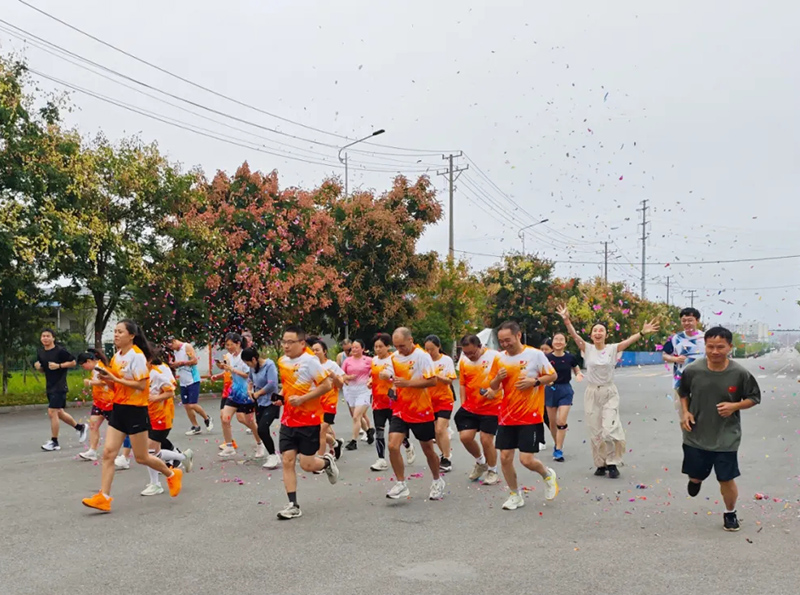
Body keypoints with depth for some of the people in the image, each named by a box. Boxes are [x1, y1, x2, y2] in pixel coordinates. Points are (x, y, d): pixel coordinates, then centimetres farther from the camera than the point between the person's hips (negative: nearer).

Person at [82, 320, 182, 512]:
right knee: (108, 453, -2)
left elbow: (142, 385, -21)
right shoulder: (117, 356, 10)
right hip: (118, 409, 8)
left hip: (135, 410, -8)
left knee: (141, 457, 4)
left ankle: (172, 475, 27)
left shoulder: (137, 356, -15)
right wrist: (108, 379, -2)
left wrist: (115, 379, -22)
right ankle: (104, 498, -2)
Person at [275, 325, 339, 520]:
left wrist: (302, 398, -21)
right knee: (287, 460, -2)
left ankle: (327, 462, 30)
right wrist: (283, 397, 8)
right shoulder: (282, 361, 7)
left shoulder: (310, 361, -15)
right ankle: (293, 505, 3)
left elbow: (327, 385, -17)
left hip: (309, 420, -6)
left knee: (306, 464, -3)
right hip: (288, 420, 6)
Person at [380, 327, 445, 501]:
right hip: (400, 410, 4)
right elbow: (388, 374, 6)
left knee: (428, 449, 10)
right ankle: (401, 484, 1)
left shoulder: (422, 356, -13)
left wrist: (407, 383, -26)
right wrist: (385, 374, -19)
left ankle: (438, 481, 33)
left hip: (421, 410, -4)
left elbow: (432, 381, -19)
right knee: (393, 446, -12)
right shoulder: (395, 357, 4)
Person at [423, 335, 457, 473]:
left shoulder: (446, 360, -8)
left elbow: (450, 380, -13)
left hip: (444, 399, -4)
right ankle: (445, 454, 25)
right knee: (436, 430, 7)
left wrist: (437, 376, -28)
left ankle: (447, 460, -4)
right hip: (430, 399, 4)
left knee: (441, 429, -12)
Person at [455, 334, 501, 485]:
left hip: (491, 406, -4)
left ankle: (493, 472, 20)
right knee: (465, 437, -2)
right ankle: (481, 462, 28)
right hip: (470, 407, 4)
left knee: (486, 440, -4)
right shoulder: (463, 361, 1)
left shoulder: (494, 357, -13)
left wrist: (494, 390, -26)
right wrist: (463, 404, 5)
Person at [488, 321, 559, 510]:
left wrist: (534, 381, -17)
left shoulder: (535, 354, -9)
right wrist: (498, 378, -11)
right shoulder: (500, 358, 3)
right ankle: (515, 496, 21)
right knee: (505, 458, 2)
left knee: (526, 459, -8)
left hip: (530, 417, -4)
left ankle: (548, 475, 25)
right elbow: (493, 387, 11)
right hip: (507, 416, 4)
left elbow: (553, 375, 0)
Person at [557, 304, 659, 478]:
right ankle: (600, 464, 19)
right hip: (592, 394, 2)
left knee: (609, 431, -10)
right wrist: (566, 320, -30)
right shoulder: (587, 349, -1)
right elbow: (574, 335, -15)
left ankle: (612, 464, 6)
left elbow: (629, 340, -17)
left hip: (609, 393, -1)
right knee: (595, 433, 6)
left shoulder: (612, 349, -3)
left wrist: (642, 333, -33)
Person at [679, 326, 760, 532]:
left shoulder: (740, 374, -15)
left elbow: (754, 398, -1)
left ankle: (730, 513, 32)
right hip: (696, 436, 2)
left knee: (727, 479, 5)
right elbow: (683, 393, 8)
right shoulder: (692, 370, -12)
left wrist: (734, 406, -18)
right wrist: (685, 412, -6)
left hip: (726, 438, -1)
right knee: (696, 474, 16)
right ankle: (695, 480, 54)